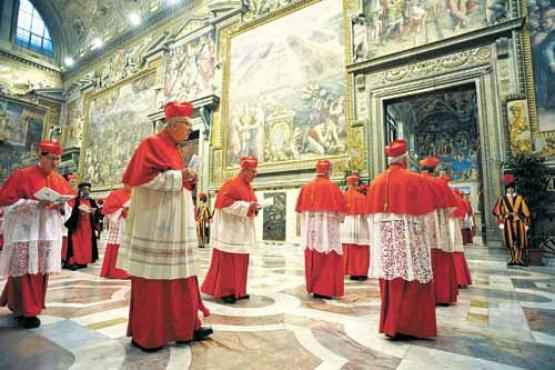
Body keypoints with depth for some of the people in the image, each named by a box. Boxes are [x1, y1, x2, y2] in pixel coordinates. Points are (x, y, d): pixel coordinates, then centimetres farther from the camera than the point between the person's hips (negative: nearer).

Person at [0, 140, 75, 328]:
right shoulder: (21, 175, -5)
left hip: (48, 232, 5)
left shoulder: (60, 180, 10)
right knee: (25, 271, -3)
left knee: (40, 271, 9)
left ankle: (17, 304, 27)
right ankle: (25, 311, 10)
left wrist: (61, 205, -8)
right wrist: (35, 204, -20)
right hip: (25, 231, -5)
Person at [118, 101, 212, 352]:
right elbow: (143, 177, -18)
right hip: (156, 224, -9)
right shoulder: (152, 144, -6)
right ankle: (145, 334, 15)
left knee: (178, 274, 10)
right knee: (152, 278, 0)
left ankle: (184, 327, 20)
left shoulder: (174, 149, 19)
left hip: (175, 223, 9)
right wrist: (178, 176, -16)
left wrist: (188, 180, 6)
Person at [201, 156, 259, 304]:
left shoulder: (248, 187, 15)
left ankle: (237, 290, 20)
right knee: (227, 260, -4)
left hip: (243, 230, 9)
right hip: (230, 229, -9)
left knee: (240, 261, 11)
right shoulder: (231, 184, -11)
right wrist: (247, 206, -22)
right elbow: (226, 203, -21)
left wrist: (254, 207, 0)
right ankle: (224, 291, 6)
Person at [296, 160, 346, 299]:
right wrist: (340, 218, 10)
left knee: (312, 258, 12)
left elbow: (300, 208, 10)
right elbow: (341, 208, -9)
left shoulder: (306, 187, 6)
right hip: (327, 227, -5)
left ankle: (313, 287, 21)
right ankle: (323, 290, 4)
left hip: (310, 228, 5)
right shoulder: (331, 186, -9)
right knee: (327, 259, 2)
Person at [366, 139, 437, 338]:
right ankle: (404, 325, 7)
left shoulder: (376, 181, 4)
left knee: (390, 281, 13)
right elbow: (426, 209, 1)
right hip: (407, 236, -5)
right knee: (410, 280, 4)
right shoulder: (414, 180, -8)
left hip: (384, 238, 5)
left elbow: (371, 212, 9)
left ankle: (390, 323, 22)